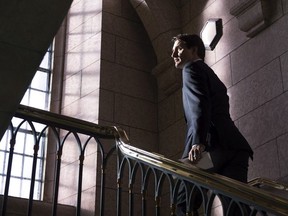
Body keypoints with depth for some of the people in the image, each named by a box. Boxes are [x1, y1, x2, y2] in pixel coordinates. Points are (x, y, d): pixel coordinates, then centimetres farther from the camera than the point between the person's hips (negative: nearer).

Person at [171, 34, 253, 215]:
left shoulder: (192, 67, 9)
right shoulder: (213, 77, 36)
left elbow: (200, 105, -11)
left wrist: (198, 142, -26)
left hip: (216, 147, -9)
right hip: (235, 148, 9)